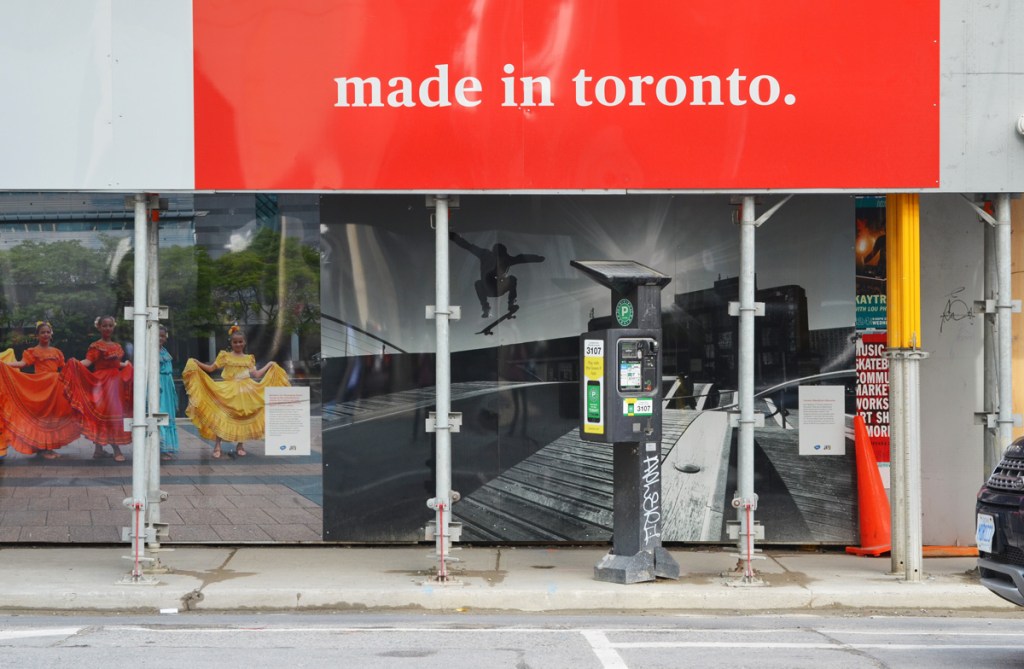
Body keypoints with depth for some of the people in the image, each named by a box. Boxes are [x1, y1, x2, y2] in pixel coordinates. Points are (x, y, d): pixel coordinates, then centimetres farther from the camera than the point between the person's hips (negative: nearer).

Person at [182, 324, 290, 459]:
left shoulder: (249, 358, 11)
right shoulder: (225, 356, 4)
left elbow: (256, 374, 9)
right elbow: (211, 368, 3)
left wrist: (269, 366, 9)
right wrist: (196, 363, -8)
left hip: (245, 393, 2)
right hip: (228, 392, -2)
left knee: (242, 419, 4)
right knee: (221, 417, -10)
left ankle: (240, 445, 16)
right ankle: (217, 446, -7)